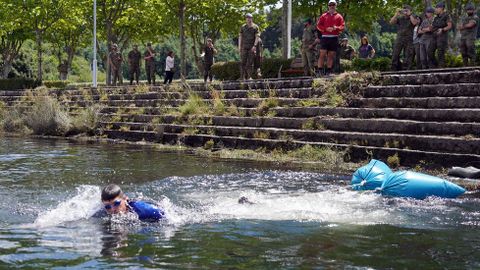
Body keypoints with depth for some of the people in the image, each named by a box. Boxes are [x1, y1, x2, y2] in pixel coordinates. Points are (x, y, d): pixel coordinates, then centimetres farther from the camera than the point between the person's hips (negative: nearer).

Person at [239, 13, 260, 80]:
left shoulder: (255, 27, 4)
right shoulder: (243, 27, 12)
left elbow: (257, 37, -2)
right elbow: (240, 37, 12)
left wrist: (254, 46, -13)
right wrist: (239, 46, 2)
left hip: (252, 47, -2)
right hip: (244, 47, 2)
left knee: (250, 62, -3)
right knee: (243, 62, -4)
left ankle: (249, 77, 0)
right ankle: (243, 77, -4)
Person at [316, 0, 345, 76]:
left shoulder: (339, 16, 11)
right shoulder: (324, 16, 9)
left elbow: (343, 26, 4)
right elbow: (318, 25, 4)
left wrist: (336, 28, -17)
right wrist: (326, 29, -12)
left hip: (334, 38, 1)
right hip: (325, 37, -1)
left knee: (331, 55, 5)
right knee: (322, 54, -9)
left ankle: (328, 71, 10)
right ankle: (320, 70, -10)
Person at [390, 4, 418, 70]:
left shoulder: (412, 18, 9)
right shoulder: (400, 18, 15)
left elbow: (414, 23, -13)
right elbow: (391, 22, 3)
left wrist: (410, 15, -9)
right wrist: (396, 14, -5)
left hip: (409, 40, -2)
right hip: (399, 38, 2)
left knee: (408, 56, -5)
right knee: (395, 55, -3)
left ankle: (407, 69, -2)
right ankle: (395, 69, 4)